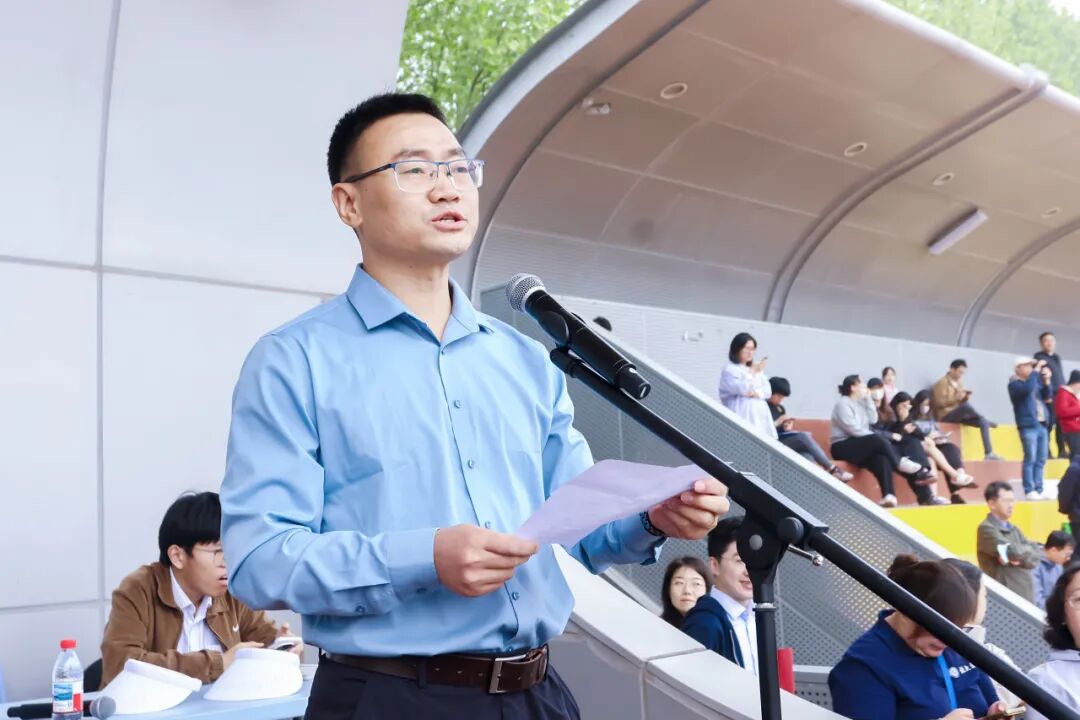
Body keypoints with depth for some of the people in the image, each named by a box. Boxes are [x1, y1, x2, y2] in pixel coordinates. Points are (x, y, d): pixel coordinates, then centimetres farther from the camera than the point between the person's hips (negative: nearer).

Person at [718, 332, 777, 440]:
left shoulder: (755, 369, 20)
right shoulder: (729, 370, -1)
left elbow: (767, 390, 12)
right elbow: (742, 389, -14)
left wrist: (756, 393, -8)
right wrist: (753, 373, -17)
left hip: (759, 415, 7)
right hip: (742, 416, -7)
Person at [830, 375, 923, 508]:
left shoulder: (860, 403, 18)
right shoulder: (843, 404, -7)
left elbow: (872, 419, 6)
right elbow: (853, 429, -17)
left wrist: (869, 400, 4)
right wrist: (877, 438, -16)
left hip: (860, 446, 7)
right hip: (843, 447, -7)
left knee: (882, 458, -25)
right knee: (877, 440, -31)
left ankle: (888, 496, -39)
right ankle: (899, 463, -13)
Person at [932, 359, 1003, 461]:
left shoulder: (959, 383, 18)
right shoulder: (942, 383, -5)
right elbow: (939, 403, -14)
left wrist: (965, 398, 0)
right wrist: (956, 398, -21)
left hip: (959, 415, 8)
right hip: (946, 416, -8)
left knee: (983, 422, -15)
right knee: (965, 406, -38)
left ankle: (989, 453, -17)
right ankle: (987, 422, -18)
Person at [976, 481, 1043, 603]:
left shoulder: (1014, 529, 16)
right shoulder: (986, 529, -9)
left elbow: (1039, 553, 5)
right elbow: (1015, 551, -20)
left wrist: (1019, 558, -12)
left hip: (1026, 597, 8)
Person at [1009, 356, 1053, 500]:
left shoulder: (1035, 380, 20)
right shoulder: (1015, 384, -3)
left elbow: (1046, 395, 15)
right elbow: (1028, 388, -23)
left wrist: (1046, 381, 0)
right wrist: (1036, 370, -16)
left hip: (1041, 424, 7)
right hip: (1028, 425, -7)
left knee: (1041, 460, 6)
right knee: (1030, 459, -10)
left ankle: (1038, 490, 9)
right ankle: (1029, 491, -10)